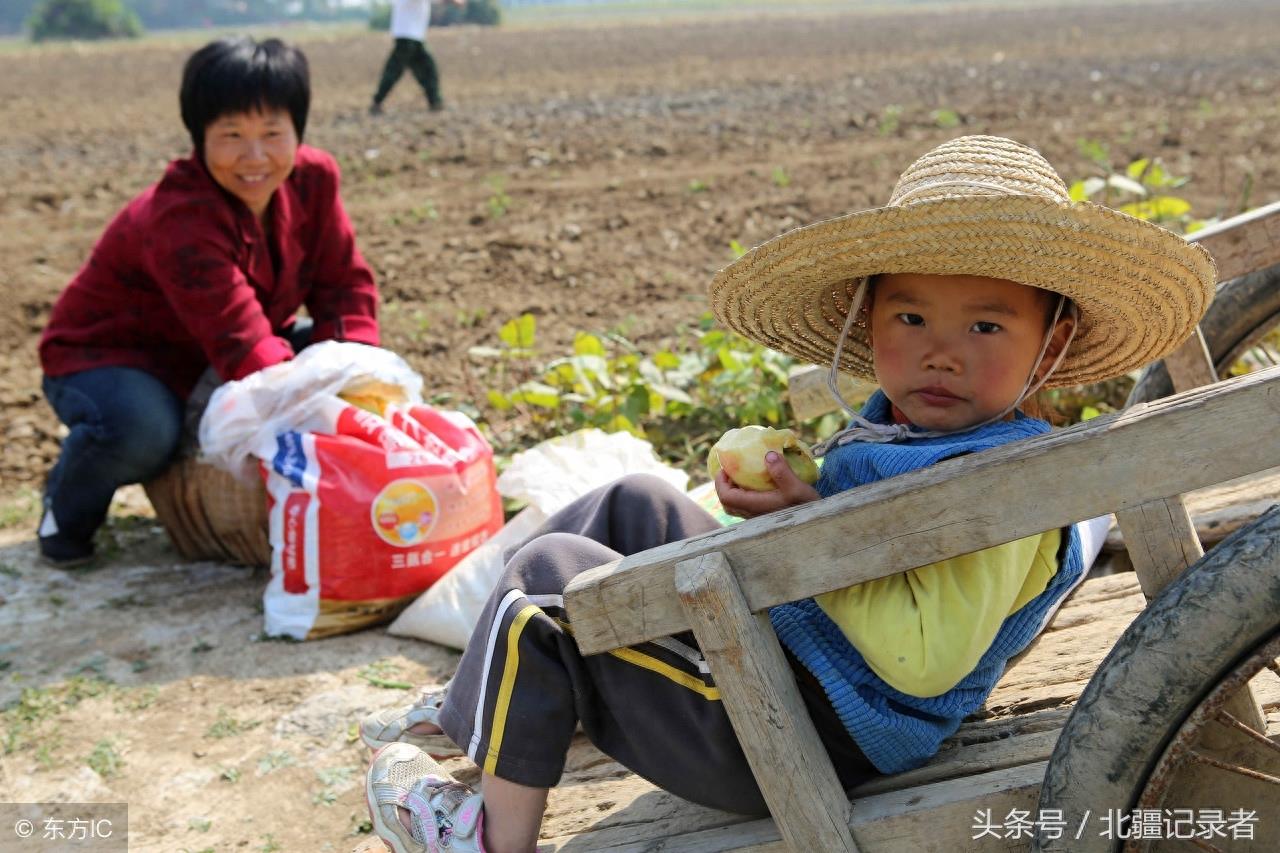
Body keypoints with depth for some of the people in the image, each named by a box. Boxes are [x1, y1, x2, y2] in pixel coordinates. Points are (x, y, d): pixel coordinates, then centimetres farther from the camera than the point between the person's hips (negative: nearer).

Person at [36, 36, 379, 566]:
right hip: (107, 356, -6)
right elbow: (239, 339, -41)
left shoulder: (312, 179, -12)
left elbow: (345, 285, -8)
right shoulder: (180, 218, -33)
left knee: (339, 354, -8)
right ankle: (67, 510, -2)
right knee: (139, 430, -38)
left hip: (215, 364, 7)